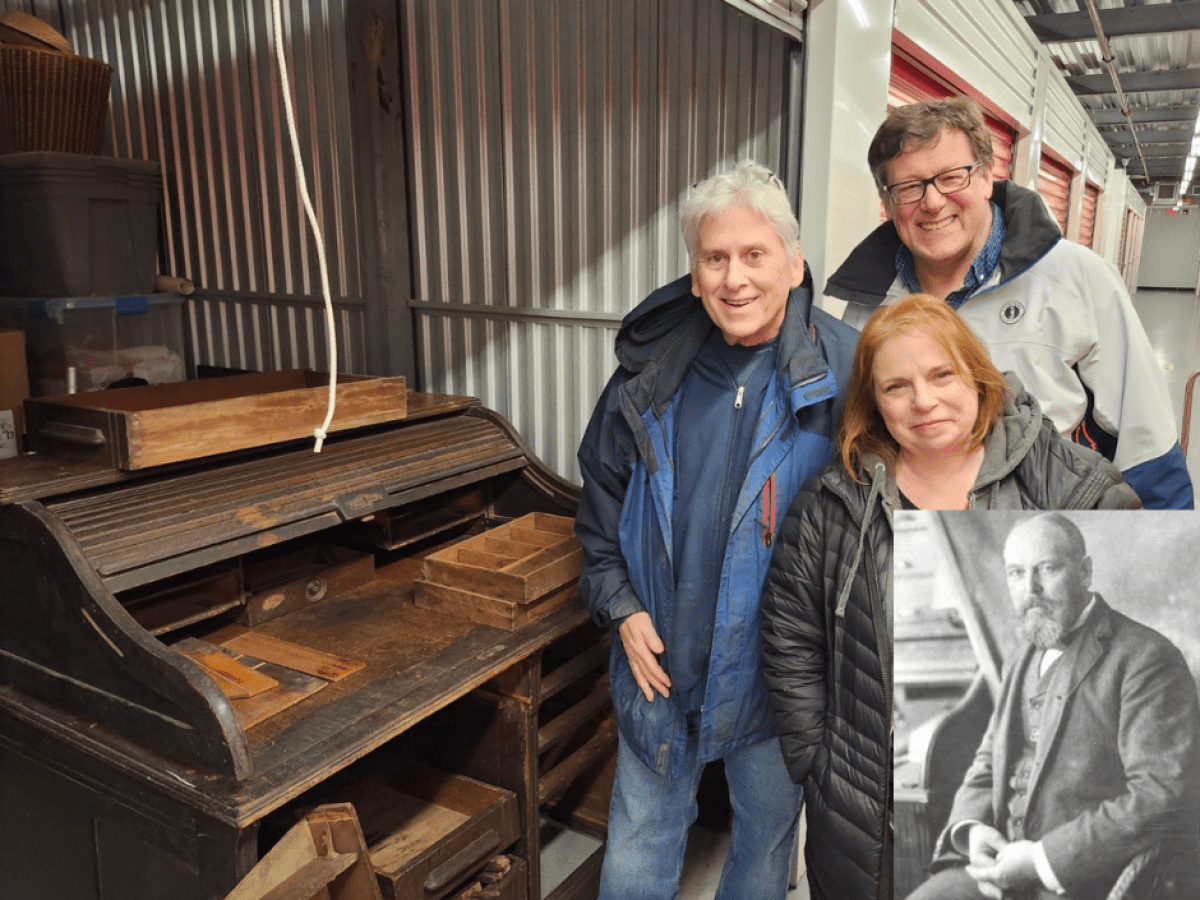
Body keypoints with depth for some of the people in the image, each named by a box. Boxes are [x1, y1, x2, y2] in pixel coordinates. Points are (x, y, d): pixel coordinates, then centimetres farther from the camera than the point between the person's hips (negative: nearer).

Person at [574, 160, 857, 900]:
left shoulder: (844, 372, -16)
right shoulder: (650, 370, -5)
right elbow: (602, 498, 6)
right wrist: (620, 607, -2)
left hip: (775, 672, -2)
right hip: (659, 660, 3)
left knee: (766, 838, 24)